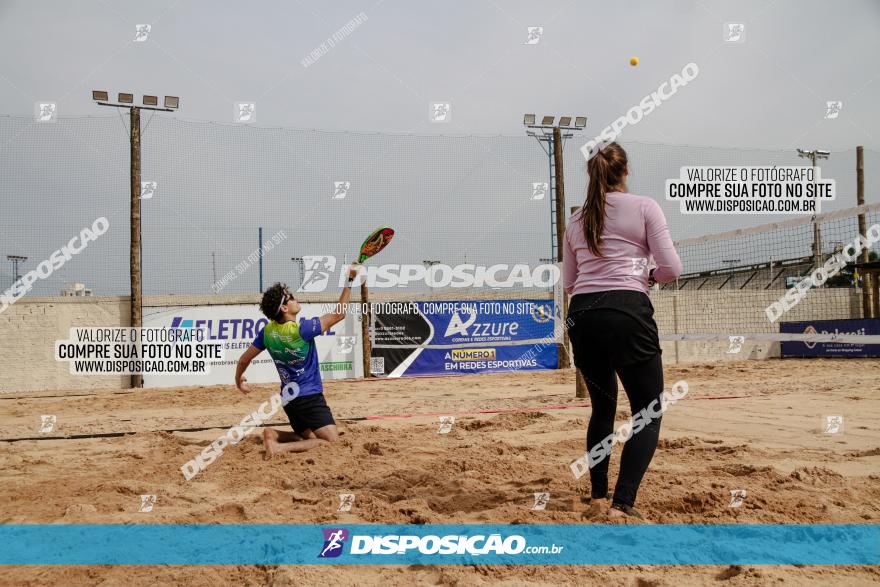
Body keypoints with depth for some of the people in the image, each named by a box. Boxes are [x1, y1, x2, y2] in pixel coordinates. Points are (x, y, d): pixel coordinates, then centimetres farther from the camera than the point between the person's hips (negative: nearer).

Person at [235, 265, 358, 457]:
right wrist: (349, 281, -10)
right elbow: (338, 314, -13)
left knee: (308, 437, 24)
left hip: (288, 398, 8)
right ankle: (281, 448, -23)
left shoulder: (267, 331, 0)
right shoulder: (302, 328, -19)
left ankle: (274, 435, -2)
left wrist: (239, 379, 31)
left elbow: (244, 360, 10)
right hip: (309, 397, -8)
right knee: (332, 441, -10)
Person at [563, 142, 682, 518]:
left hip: (581, 316, 5)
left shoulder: (576, 220, 15)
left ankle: (598, 494, 28)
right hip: (627, 313, -5)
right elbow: (671, 268, -1)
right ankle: (622, 504, -10)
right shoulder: (644, 207, 3)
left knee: (603, 407, 21)